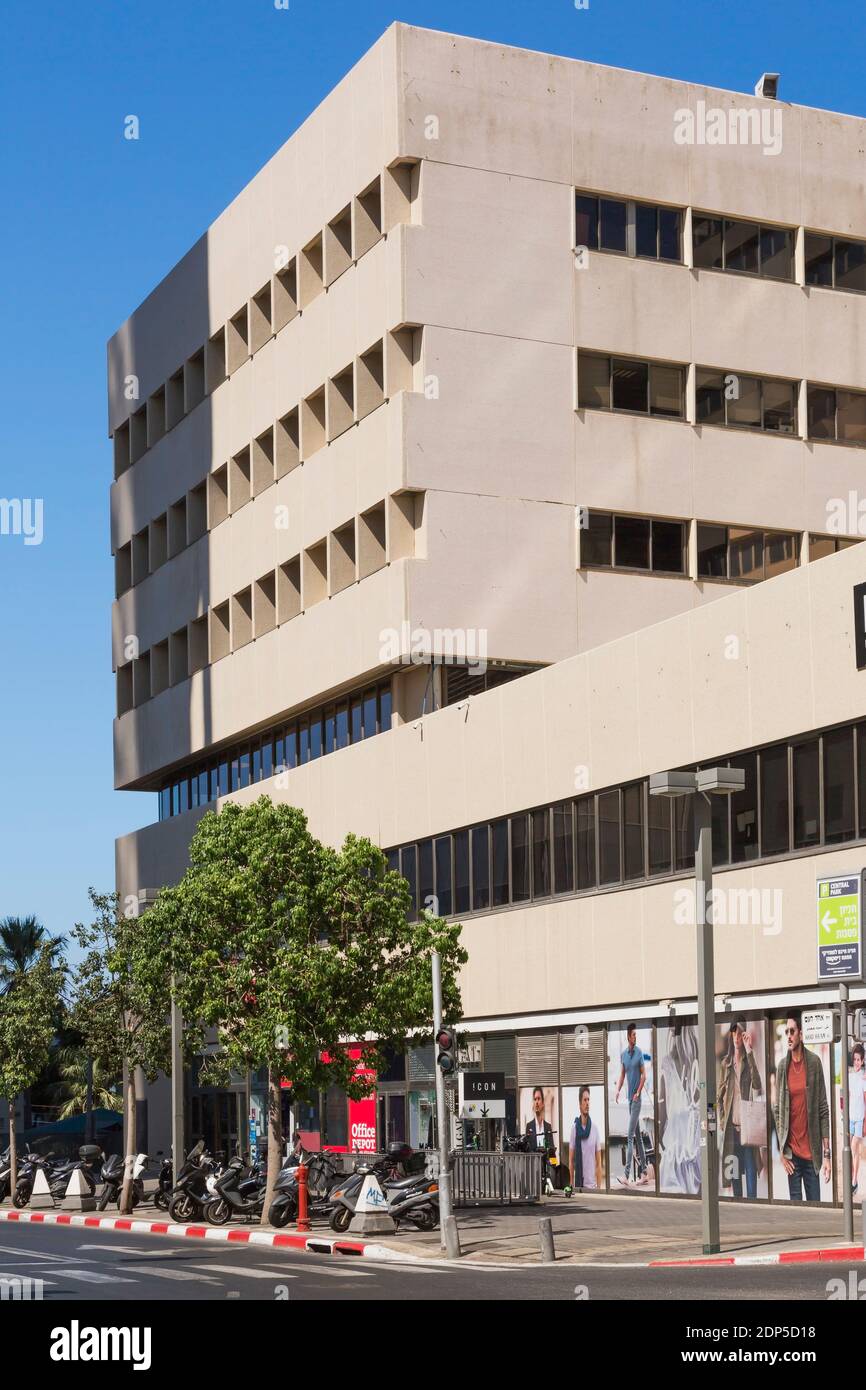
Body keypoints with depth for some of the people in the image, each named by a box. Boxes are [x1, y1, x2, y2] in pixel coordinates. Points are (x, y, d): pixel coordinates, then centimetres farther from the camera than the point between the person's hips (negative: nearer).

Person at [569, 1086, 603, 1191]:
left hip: (592, 1184, 0)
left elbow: (598, 1163, 2)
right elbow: (571, 1161, 5)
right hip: (578, 1183, 0)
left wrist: (599, 1186, -3)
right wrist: (571, 1184, 2)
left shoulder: (595, 1128, 1)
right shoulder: (574, 1128, 1)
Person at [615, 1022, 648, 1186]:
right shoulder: (623, 1054, 10)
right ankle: (643, 1173, 16)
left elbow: (644, 1075, -5)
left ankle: (626, 1175, -14)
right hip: (629, 1098, 7)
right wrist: (618, 1091, -1)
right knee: (637, 1135, 10)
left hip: (636, 1098, -7)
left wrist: (638, 1093, -12)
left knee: (631, 1135, -11)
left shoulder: (639, 1052, -6)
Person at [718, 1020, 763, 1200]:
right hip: (731, 1125, 4)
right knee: (734, 1171, 10)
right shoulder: (725, 1063, 10)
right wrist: (722, 1120, 4)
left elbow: (757, 1085, -19)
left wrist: (749, 1051, -22)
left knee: (750, 1170, -6)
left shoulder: (749, 1060, 0)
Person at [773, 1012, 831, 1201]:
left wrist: (827, 1153, -6)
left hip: (812, 1151, -1)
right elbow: (778, 1111, 7)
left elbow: (824, 1110, -2)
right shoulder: (782, 1067, 3)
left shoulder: (814, 1063, -2)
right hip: (792, 1152, 1)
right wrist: (782, 1152, -1)